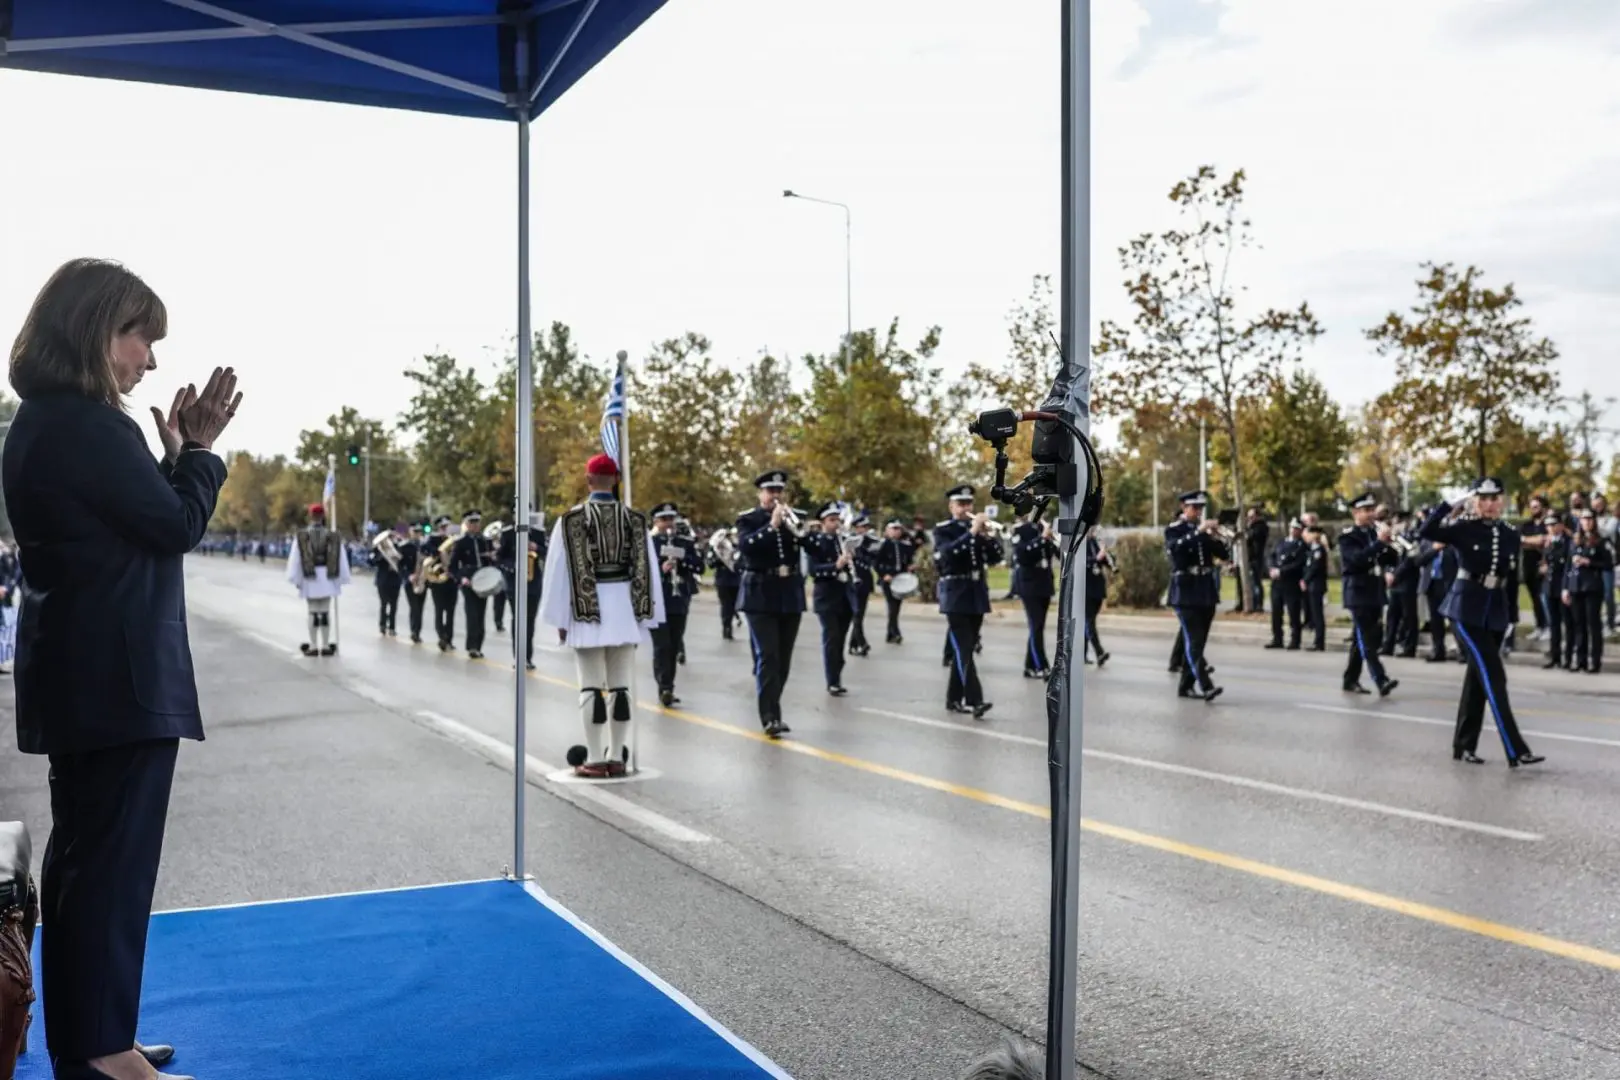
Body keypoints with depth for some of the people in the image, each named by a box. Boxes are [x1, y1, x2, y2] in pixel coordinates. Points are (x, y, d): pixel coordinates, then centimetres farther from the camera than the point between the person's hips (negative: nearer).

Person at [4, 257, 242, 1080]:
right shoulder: (85, 424, -17)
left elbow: (133, 521, 16)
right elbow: (176, 527, -13)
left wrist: (175, 453, 6)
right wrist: (197, 449, 0)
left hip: (79, 674, 11)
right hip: (119, 678, -11)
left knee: (84, 859, 16)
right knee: (115, 863, -3)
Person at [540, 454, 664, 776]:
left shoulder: (571, 519, -5)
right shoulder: (635, 519, 2)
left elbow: (559, 571, -4)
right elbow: (647, 570, 3)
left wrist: (560, 618, 3)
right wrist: (645, 615, 10)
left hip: (587, 612, -2)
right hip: (624, 608, 2)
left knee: (591, 686, 2)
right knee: (620, 686, 8)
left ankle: (595, 760, 4)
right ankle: (617, 757, 12)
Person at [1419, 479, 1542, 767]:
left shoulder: (1511, 534, 7)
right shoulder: (1464, 528, -6)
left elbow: (1513, 573, 17)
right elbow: (1425, 532, -21)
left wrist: (1511, 614, 13)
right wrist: (1451, 506, -21)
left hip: (1495, 610, 5)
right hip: (1467, 608, -5)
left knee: (1478, 677, 10)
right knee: (1493, 676, -11)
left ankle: (1463, 746, 20)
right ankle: (1515, 751, -12)